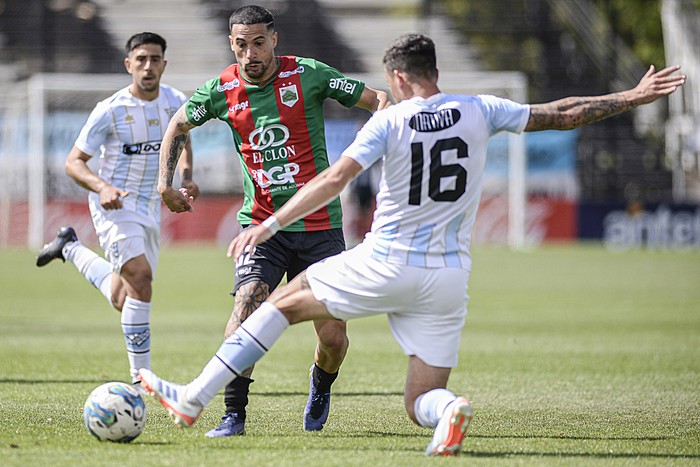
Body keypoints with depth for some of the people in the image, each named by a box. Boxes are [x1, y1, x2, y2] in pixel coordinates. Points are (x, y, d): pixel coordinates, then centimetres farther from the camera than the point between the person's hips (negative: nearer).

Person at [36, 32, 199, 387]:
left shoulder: (176, 102, 0)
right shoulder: (110, 110, -15)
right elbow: (74, 162, -9)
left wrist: (186, 178, 3)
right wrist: (103, 188, -27)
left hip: (150, 210, 6)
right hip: (115, 205, -6)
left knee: (122, 301, 13)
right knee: (140, 276, -26)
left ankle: (71, 249, 39)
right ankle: (140, 378, -20)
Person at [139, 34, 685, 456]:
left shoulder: (390, 121, -5)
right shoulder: (479, 111, 4)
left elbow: (337, 177, -15)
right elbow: (563, 114, 8)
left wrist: (270, 224, -14)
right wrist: (634, 97, 19)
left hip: (385, 264, -3)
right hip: (448, 279, 3)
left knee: (285, 303, 17)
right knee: (421, 402, 10)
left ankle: (194, 398, 13)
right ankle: (448, 411, -29)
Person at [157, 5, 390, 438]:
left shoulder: (308, 74, -7)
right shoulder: (223, 89, 0)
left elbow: (378, 99, -2)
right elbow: (179, 126, 19)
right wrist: (166, 183, 10)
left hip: (320, 226, -1)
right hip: (262, 224, 1)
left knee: (333, 338, -3)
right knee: (245, 313, -22)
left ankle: (321, 387, 31)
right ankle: (234, 416, -10)